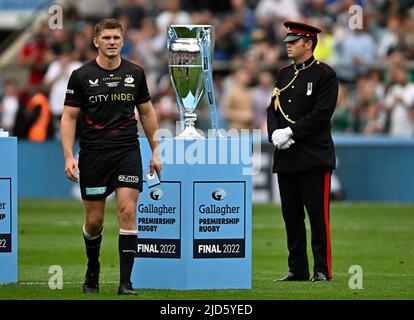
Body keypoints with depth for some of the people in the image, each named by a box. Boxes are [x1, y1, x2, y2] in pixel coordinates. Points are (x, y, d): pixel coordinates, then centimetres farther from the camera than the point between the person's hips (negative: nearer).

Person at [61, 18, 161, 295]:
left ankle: (125, 282, -11)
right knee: (94, 220, 4)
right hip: (93, 155, -1)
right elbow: (69, 117, 0)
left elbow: (147, 112, 15)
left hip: (128, 151, 1)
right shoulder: (81, 75, -2)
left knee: (128, 212, -12)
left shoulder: (135, 73, 5)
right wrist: (69, 156, -10)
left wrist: (155, 151, 13)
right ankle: (93, 271, 32)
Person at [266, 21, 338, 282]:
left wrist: (290, 133, -16)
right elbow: (273, 109, 14)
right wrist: (275, 133, -5)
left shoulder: (325, 75, -5)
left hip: (314, 158, -7)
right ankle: (297, 270, 13)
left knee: (318, 215, -5)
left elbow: (321, 114, -13)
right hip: (286, 158, 7)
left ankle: (322, 270, -1)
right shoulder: (284, 74, 16)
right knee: (291, 216, 8)